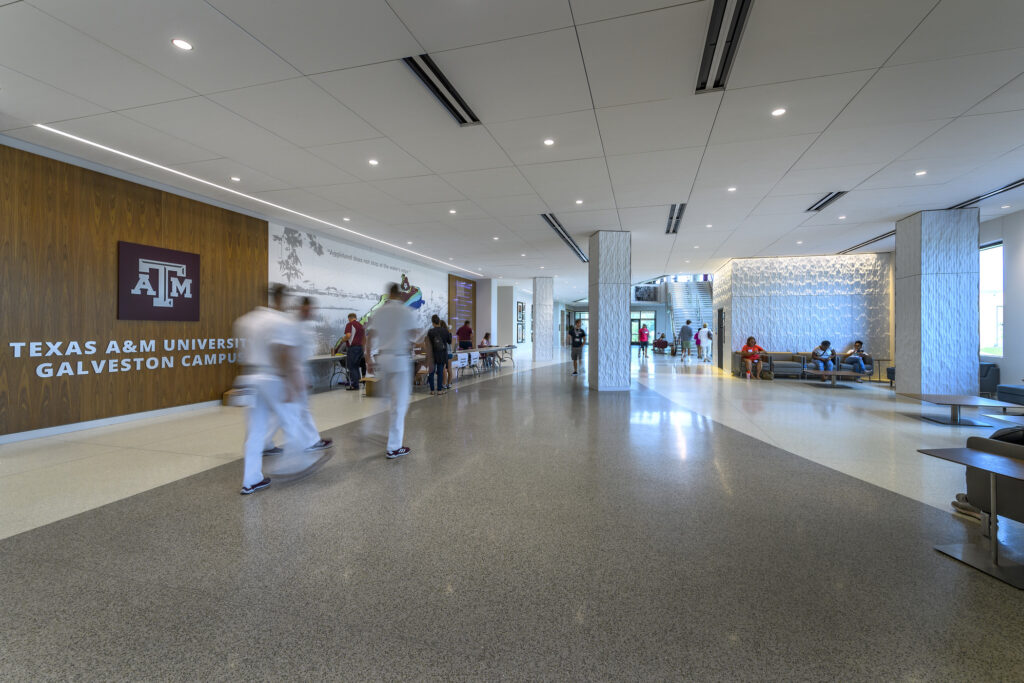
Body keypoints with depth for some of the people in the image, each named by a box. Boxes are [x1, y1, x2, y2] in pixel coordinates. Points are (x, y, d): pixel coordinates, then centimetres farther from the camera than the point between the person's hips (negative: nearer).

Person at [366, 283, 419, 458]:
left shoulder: (378, 312, 5)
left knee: (392, 399, 23)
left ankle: (393, 433, 35)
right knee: (400, 403, -2)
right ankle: (394, 447, -1)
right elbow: (413, 336, -10)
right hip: (401, 358, -5)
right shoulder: (407, 312, -9)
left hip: (383, 357, 5)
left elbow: (370, 337, 5)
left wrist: (369, 359, 11)